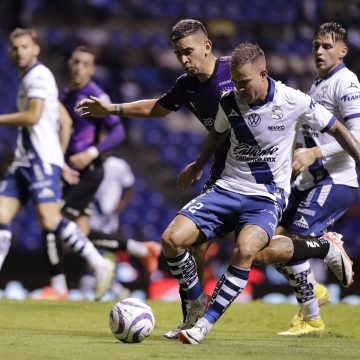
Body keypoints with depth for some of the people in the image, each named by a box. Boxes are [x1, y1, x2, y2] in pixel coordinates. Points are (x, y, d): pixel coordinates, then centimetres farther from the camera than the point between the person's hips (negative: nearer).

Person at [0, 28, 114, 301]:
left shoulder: (38, 76, -7)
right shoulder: (30, 79, 23)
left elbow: (33, 115, -20)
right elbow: (66, 121, 25)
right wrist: (60, 158, 24)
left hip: (41, 160, -10)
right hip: (23, 162, 10)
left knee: (50, 219, -17)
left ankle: (99, 264, -10)